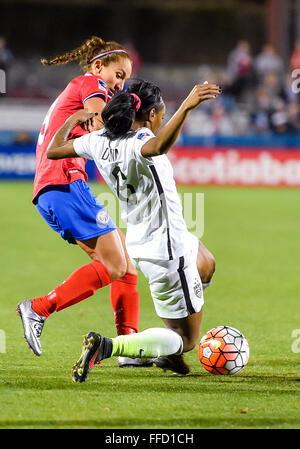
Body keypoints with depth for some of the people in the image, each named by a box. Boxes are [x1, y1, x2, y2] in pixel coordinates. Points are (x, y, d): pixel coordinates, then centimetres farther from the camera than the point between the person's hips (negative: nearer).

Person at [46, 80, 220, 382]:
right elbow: (159, 146, -51)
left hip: (139, 243, 9)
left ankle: (169, 351, 35)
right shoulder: (139, 141, -24)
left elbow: (53, 150, 13)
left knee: (206, 265, 38)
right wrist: (186, 107, -59)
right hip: (167, 252, -9)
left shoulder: (99, 141, -1)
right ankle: (106, 346, -17)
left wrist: (72, 121, 29)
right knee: (186, 340, 3)